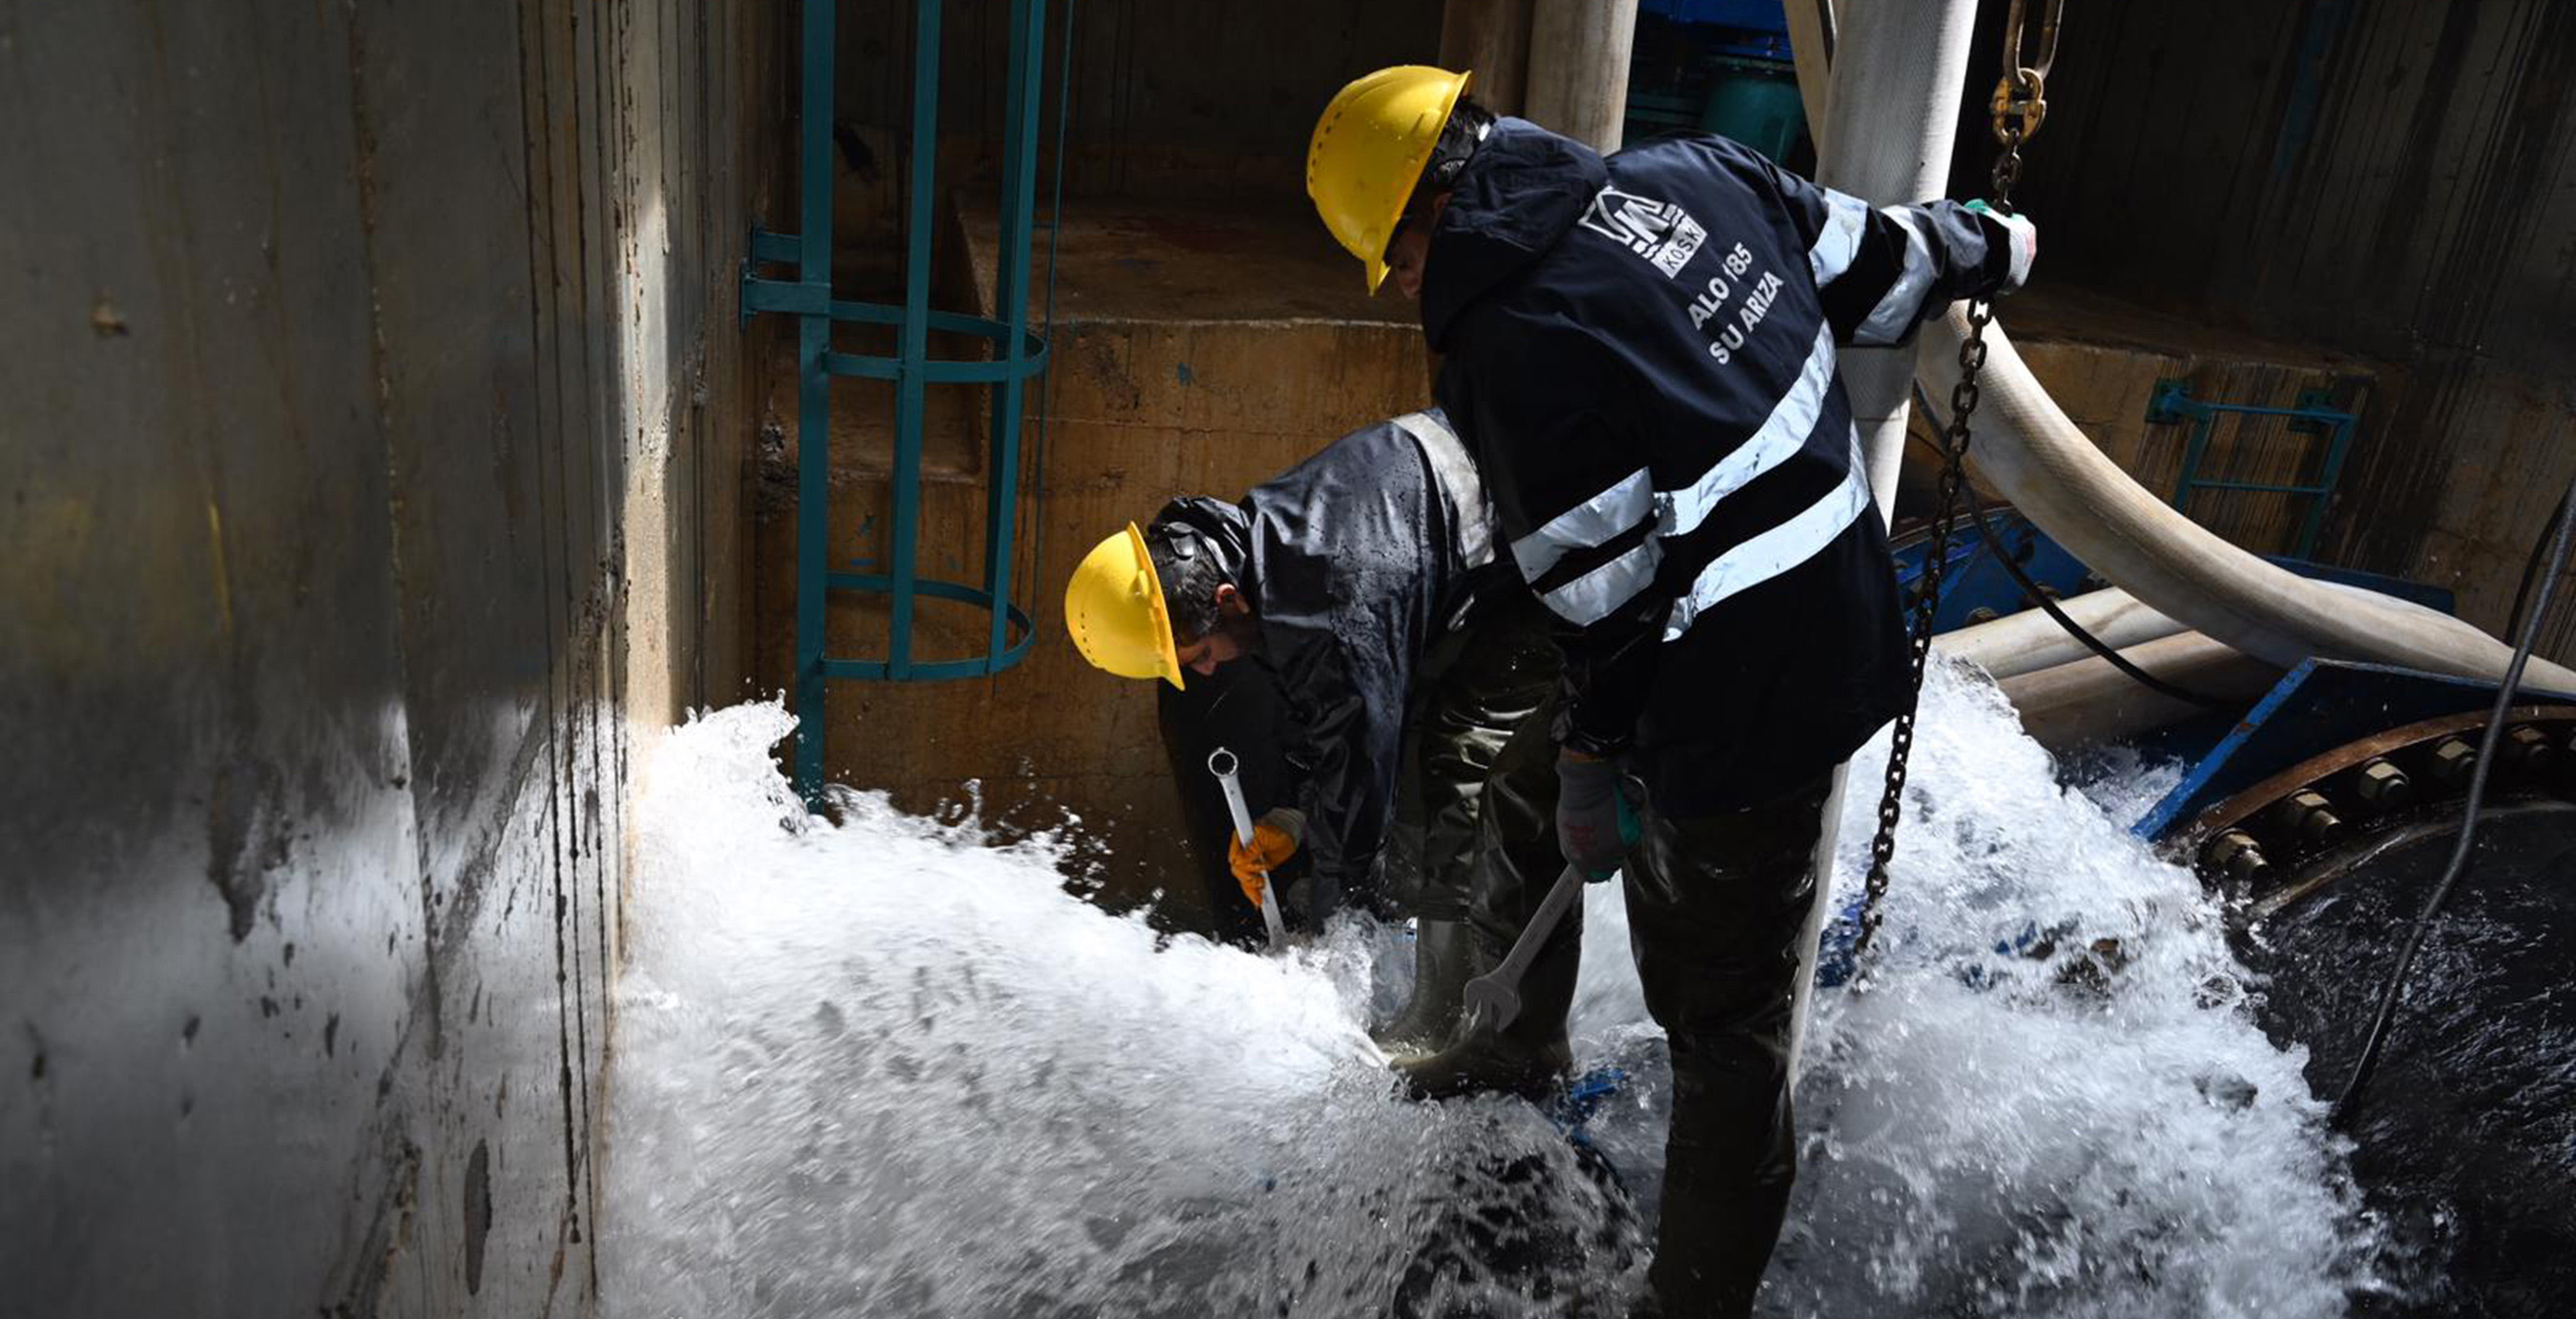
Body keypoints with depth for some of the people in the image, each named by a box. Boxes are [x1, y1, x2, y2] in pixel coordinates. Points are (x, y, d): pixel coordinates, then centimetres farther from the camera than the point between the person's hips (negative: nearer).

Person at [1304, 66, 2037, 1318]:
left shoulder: (1506, 344, -25)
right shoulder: (1693, 170, -2)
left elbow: (1606, 588, -21)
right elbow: (1878, 259, 10)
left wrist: (1592, 756, -6)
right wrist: (1985, 246, 31)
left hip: (1732, 710, -9)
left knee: (1722, 1018, 6)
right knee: (1522, 805, 27)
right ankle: (1523, 1038, 51)